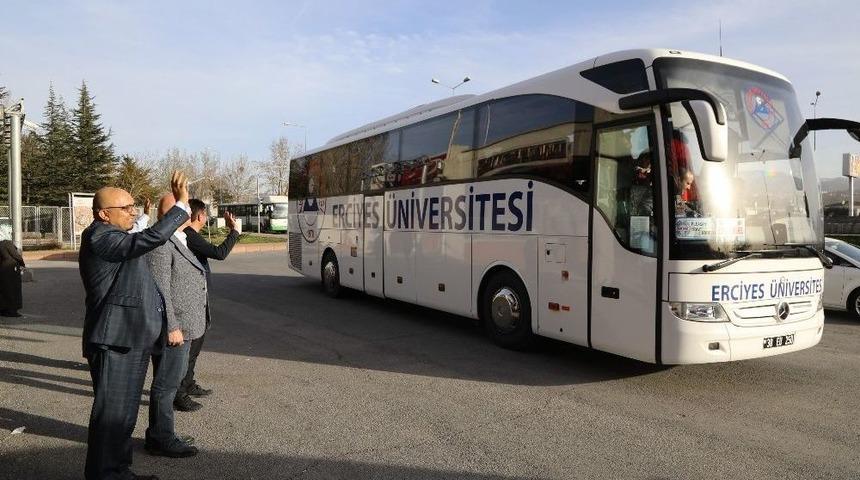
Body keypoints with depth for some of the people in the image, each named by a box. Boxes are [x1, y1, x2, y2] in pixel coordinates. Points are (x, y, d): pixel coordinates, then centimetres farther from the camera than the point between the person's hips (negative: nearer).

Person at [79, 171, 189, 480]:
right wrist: (181, 205, -27)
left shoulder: (114, 237, 17)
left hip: (132, 339, 11)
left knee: (125, 411, 17)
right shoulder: (99, 238, -15)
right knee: (111, 413, -4)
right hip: (115, 341, -11)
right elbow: (150, 239, -29)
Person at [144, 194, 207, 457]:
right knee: (166, 384, 1)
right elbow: (159, 290, -21)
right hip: (173, 327, -11)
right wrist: (172, 327, -21)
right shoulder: (160, 244, -18)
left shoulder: (178, 241, 15)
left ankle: (160, 434, 30)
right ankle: (160, 439, 13)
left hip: (182, 326, 11)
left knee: (171, 381, 18)